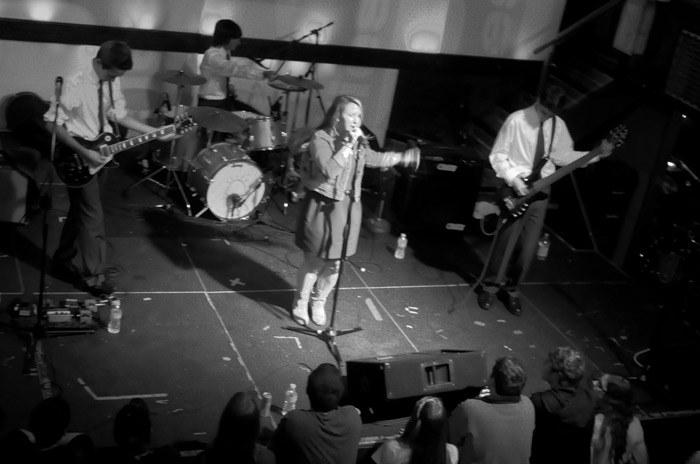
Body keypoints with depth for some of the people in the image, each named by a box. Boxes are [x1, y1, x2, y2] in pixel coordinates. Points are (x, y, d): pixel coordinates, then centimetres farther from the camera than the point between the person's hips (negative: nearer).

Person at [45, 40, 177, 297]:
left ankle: (63, 262, 33)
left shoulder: (111, 80, -2)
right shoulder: (75, 82, -25)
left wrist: (157, 133, 0)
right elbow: (52, 123, -22)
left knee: (80, 209, 18)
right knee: (92, 214, -4)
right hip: (76, 155, -7)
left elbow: (118, 114, 8)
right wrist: (84, 152, -25)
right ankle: (92, 276, 8)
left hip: (99, 152, 7)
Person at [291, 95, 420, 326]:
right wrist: (348, 144, -26)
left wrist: (403, 157, 23)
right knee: (313, 261, 4)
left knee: (333, 263, 13)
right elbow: (328, 171, -29)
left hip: (347, 208, 6)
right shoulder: (321, 138, -15)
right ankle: (301, 303, 27)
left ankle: (318, 302, 34)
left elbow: (375, 159, 26)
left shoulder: (358, 143, 5)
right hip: (323, 207, -6)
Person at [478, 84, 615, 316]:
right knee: (505, 242, -1)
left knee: (528, 247, 7)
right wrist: (513, 179, -20)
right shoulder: (516, 120, -12)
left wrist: (598, 154, 3)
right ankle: (490, 286, 17)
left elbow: (564, 156, 10)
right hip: (516, 189, -4)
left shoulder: (558, 126, 2)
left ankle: (512, 289, 23)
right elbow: (497, 155, -9)